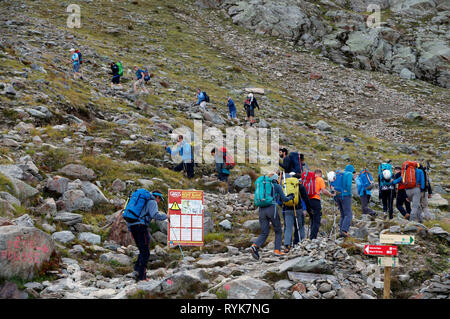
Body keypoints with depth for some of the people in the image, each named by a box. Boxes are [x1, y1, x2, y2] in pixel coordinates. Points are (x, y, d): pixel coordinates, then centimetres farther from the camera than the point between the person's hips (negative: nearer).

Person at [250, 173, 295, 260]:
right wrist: (290, 197, 27)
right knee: (278, 231, 14)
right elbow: (284, 199, 5)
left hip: (262, 210, 4)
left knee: (264, 233, 5)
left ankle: (255, 246, -20)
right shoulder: (277, 186, 7)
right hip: (272, 209, -4)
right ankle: (277, 250, 7)